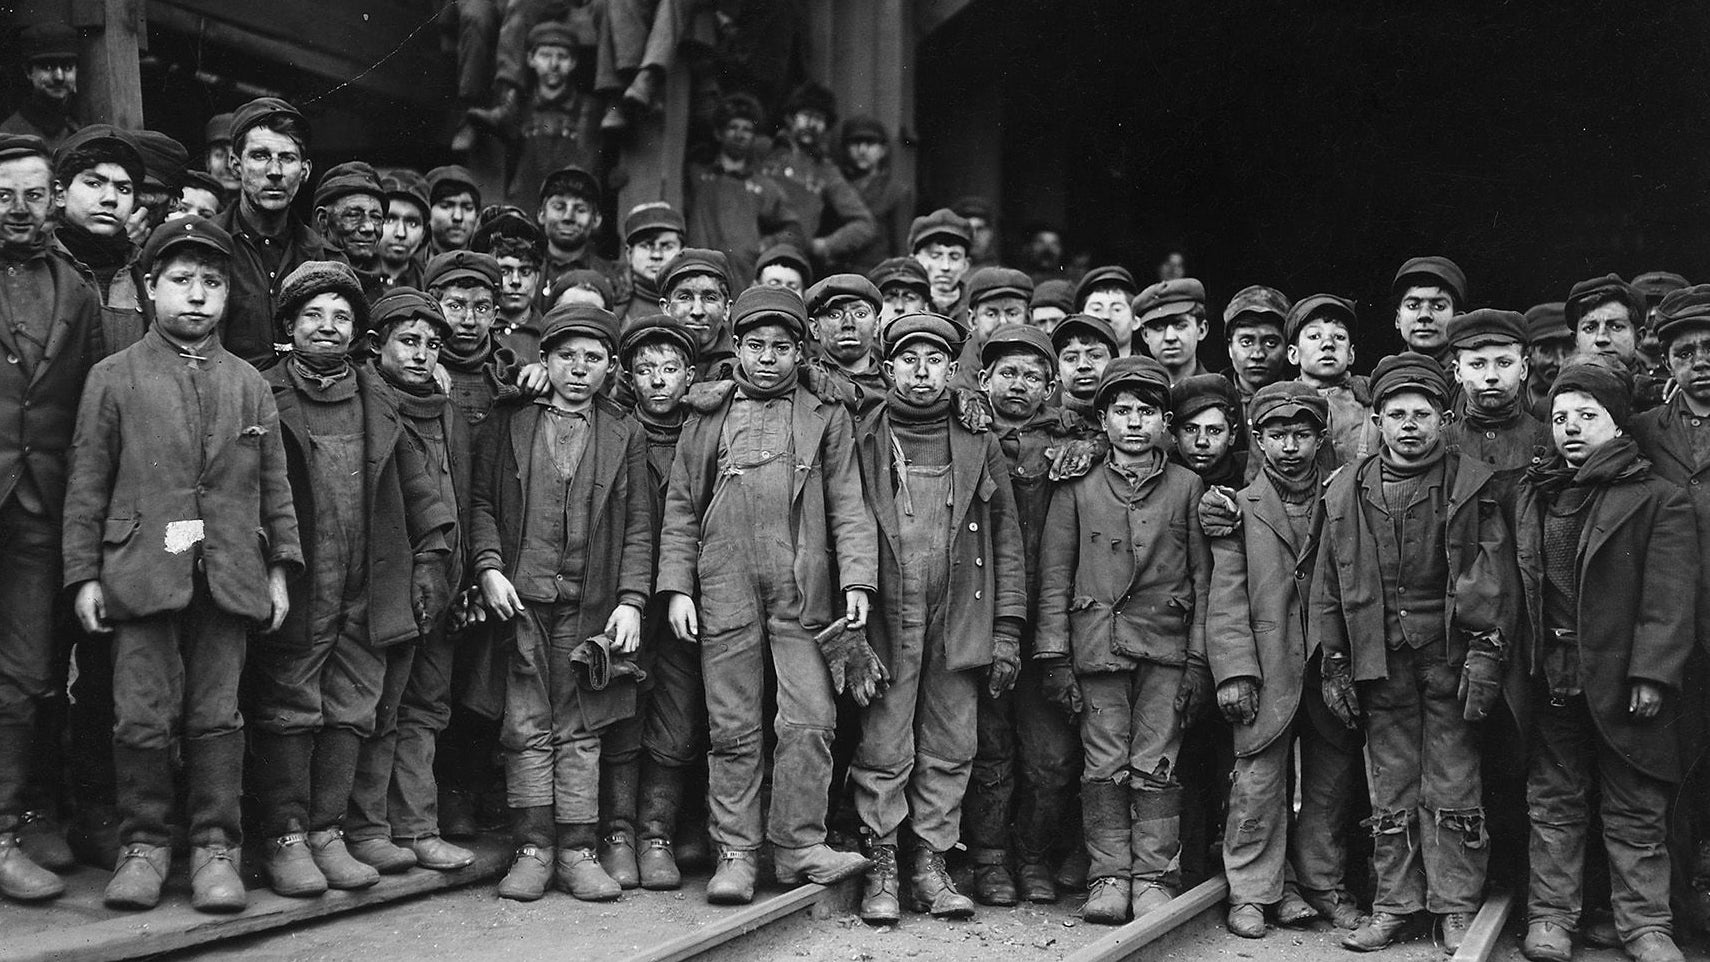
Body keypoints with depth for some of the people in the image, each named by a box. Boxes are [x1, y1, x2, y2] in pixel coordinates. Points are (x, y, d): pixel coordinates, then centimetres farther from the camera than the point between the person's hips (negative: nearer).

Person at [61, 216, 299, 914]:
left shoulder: (249, 384, 13)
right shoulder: (113, 378, 7)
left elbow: (274, 483, 13)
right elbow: (87, 484, 5)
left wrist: (279, 567, 6)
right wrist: (83, 575, -1)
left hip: (228, 580, 1)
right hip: (143, 574, -1)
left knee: (216, 718, 3)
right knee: (143, 719, -1)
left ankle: (215, 847, 11)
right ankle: (144, 844, 13)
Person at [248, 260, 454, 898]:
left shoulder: (378, 401, 13)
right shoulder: (263, 397, 1)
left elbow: (416, 485, 15)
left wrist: (431, 556, 8)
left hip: (368, 595, 4)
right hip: (292, 589, -4)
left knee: (352, 713, 5)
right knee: (289, 712, -1)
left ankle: (327, 835, 14)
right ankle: (286, 841, 7)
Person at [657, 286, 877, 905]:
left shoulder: (826, 417, 12)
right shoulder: (707, 419, 15)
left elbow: (848, 506, 6)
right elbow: (681, 511, 13)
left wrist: (856, 579, -6)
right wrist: (676, 587, 3)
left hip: (804, 593, -1)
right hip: (724, 592, 1)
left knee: (810, 720, -7)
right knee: (733, 730, 3)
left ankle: (798, 845, 4)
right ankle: (736, 854, 10)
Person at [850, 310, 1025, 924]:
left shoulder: (980, 445, 10)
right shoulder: (863, 442, 5)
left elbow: (1007, 541, 9)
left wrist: (1007, 630, 2)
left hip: (960, 623, 2)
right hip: (886, 621, -2)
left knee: (950, 753, 6)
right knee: (883, 752, 0)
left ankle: (930, 866, 16)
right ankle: (880, 871, 10)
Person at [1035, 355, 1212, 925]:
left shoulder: (1188, 487, 8)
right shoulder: (1078, 489, 8)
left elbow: (1204, 578, 7)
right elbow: (1054, 577, 6)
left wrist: (1200, 659, 0)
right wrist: (1055, 658, 0)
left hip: (1168, 648, 0)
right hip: (1098, 646, 0)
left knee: (1156, 766, 0)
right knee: (1105, 766, 1)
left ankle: (1154, 877, 9)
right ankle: (1108, 878, 9)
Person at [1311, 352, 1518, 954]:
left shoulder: (1472, 486, 0)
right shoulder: (1347, 492, 8)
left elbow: (1495, 579, -4)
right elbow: (1328, 584, 10)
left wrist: (1485, 656, -11)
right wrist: (1333, 664, 6)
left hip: (1449, 657, -2)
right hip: (1380, 661, 3)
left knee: (1452, 789, 1)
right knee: (1390, 792, 8)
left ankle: (1457, 909, 12)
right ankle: (1393, 906, 17)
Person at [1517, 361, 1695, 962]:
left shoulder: (1660, 500, -1)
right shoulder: (1531, 496, 11)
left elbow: (1669, 596, -9)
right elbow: (1514, 587, 10)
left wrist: (1651, 673, -17)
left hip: (1624, 680, -3)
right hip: (1550, 680, 3)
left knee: (1635, 813, 6)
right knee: (1554, 804, 10)